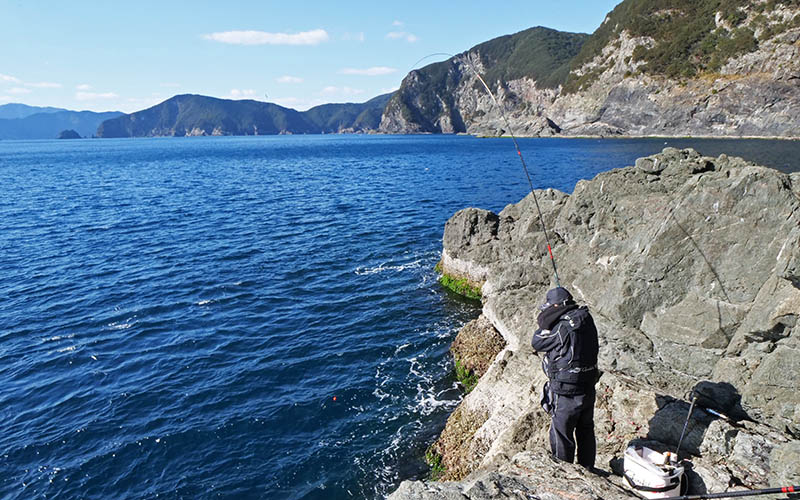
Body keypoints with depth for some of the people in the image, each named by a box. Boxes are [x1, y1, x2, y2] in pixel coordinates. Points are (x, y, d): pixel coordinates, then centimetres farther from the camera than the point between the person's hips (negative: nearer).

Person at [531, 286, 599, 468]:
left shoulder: (563, 328, -24)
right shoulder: (587, 321, -1)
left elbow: (537, 343, -13)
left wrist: (546, 323, -3)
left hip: (566, 393, -8)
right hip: (588, 390, 8)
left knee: (561, 436, 10)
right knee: (586, 433, 23)